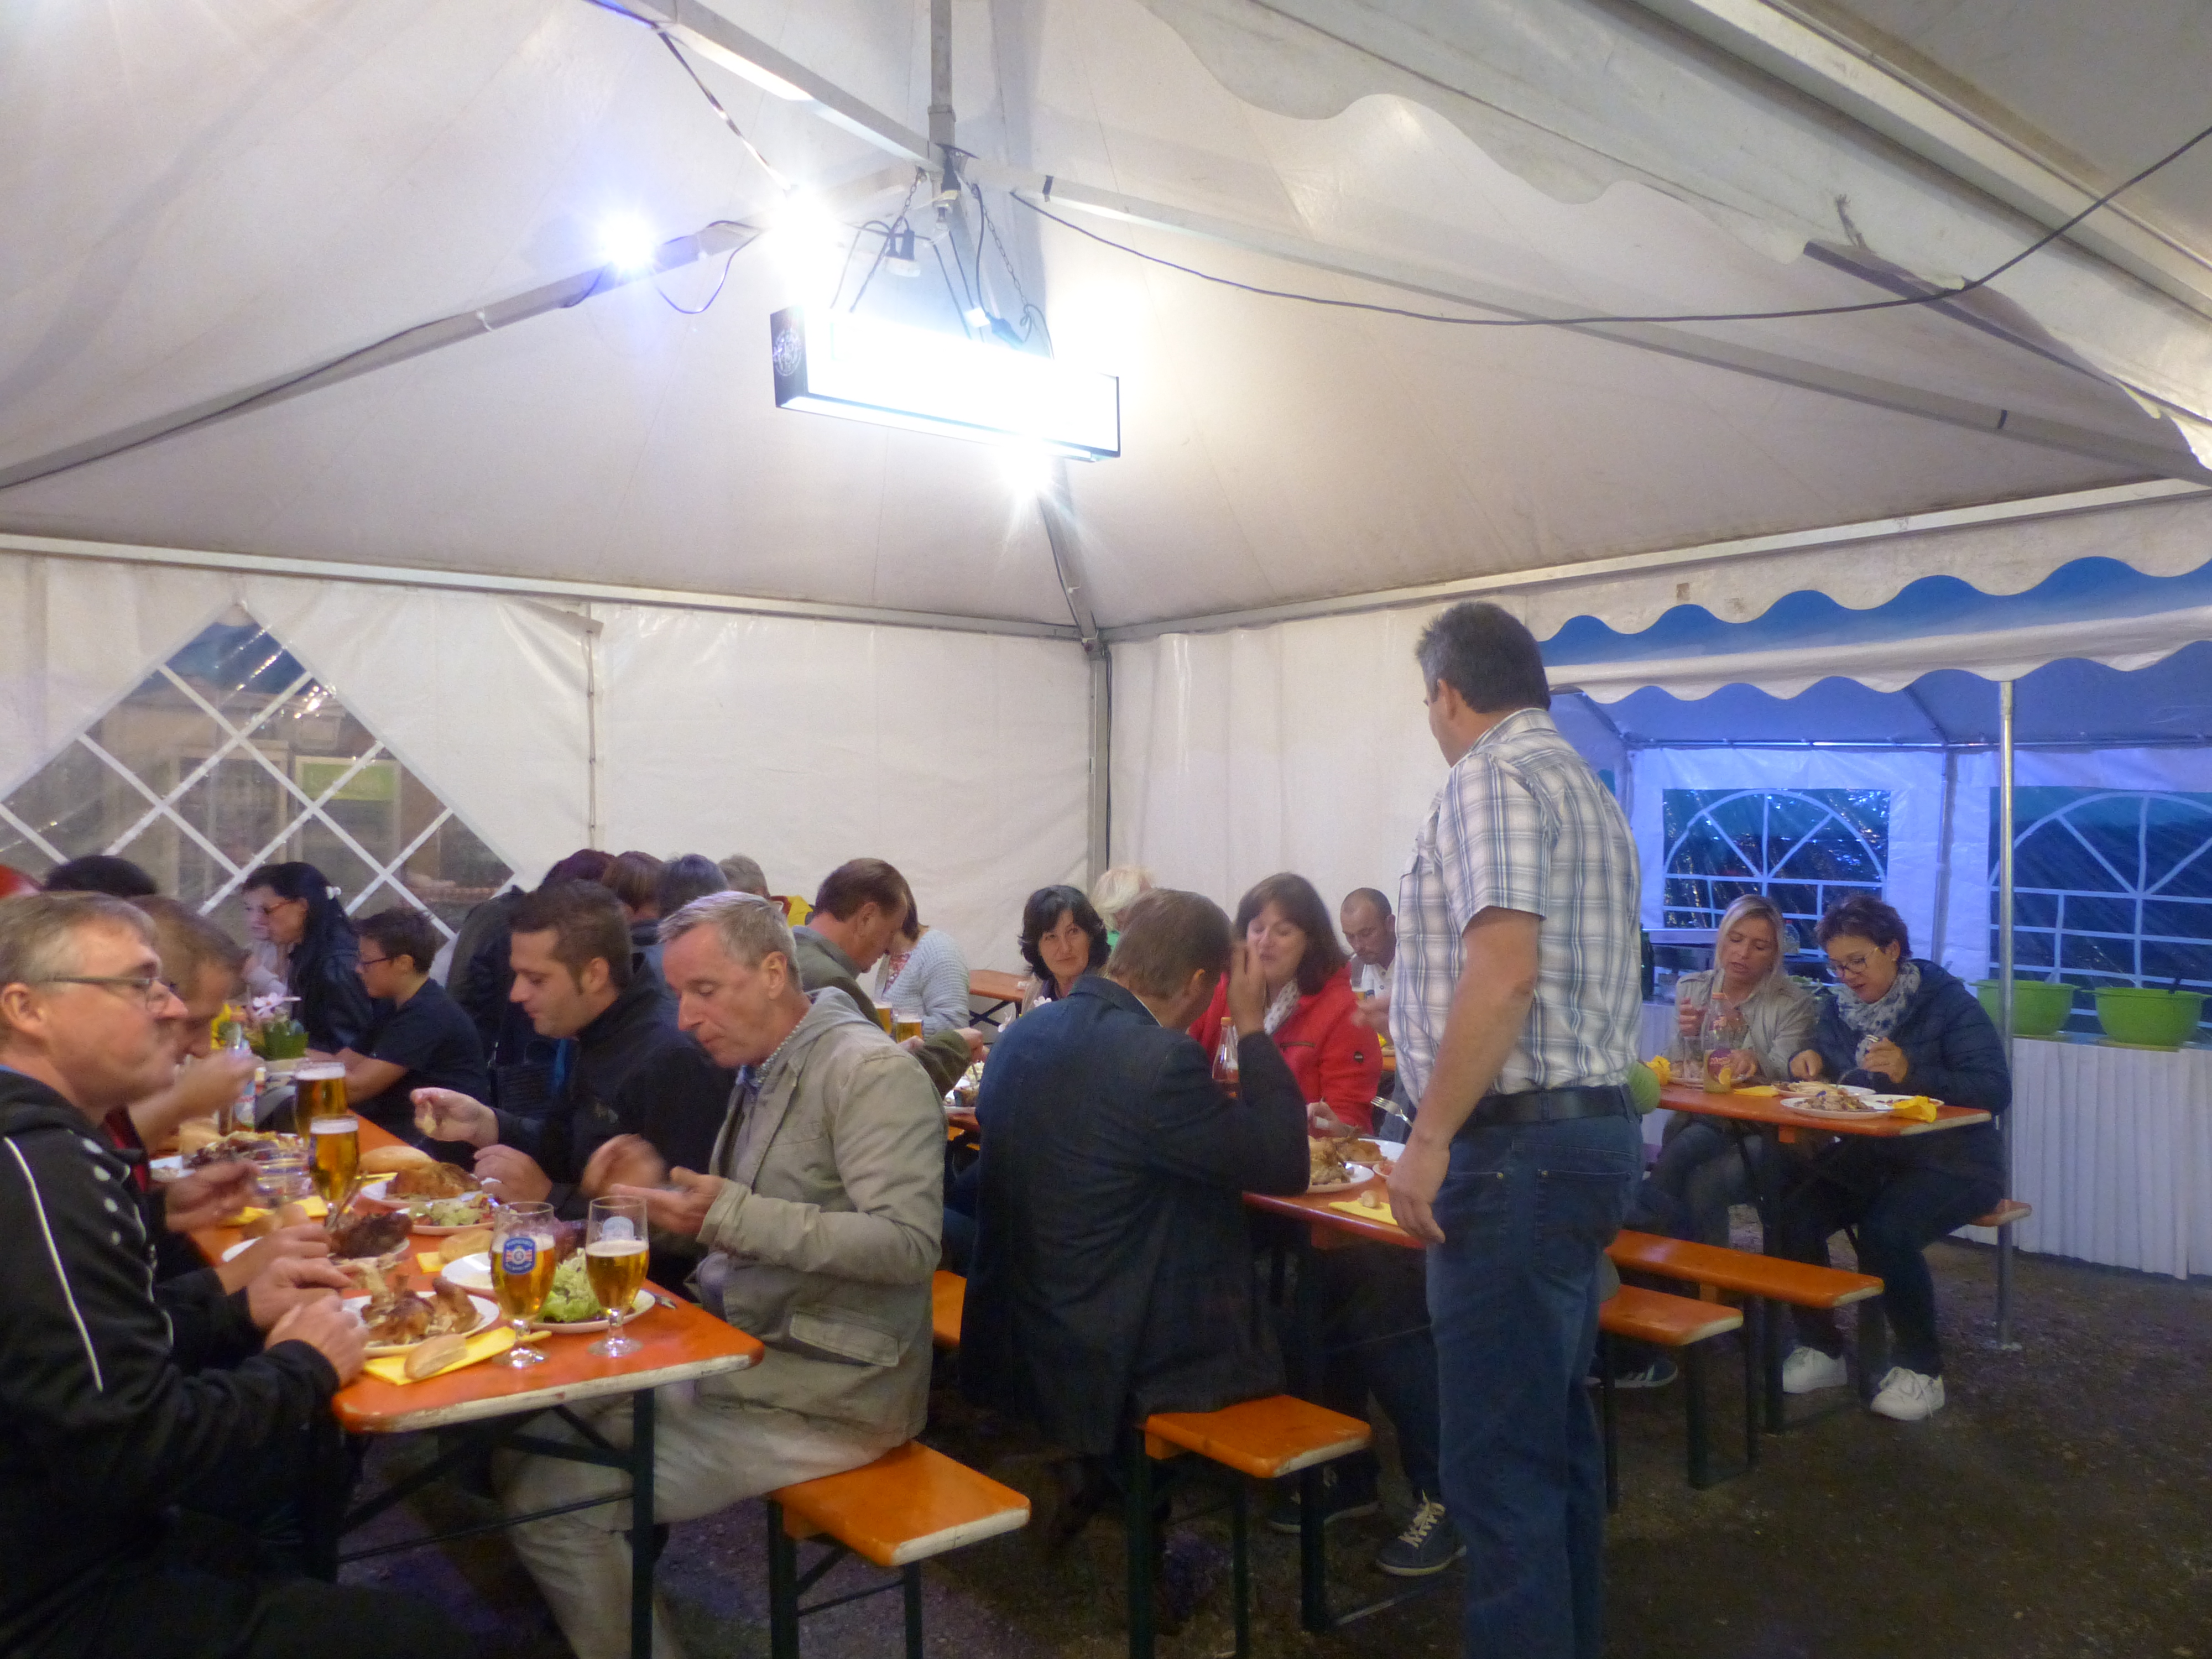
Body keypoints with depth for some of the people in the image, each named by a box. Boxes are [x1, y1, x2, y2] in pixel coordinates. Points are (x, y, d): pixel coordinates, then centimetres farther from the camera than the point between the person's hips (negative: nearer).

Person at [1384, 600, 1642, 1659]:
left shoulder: (1490, 779, -12)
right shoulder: (1588, 790, 18)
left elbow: (1504, 973, -24)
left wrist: (1429, 1141, -20)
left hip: (1517, 1146, -10)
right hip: (1592, 1128, 10)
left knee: (1498, 1459, -3)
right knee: (1554, 1432, 19)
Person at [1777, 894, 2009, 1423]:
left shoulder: (1947, 1002, -5)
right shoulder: (1838, 1005, 11)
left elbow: (1995, 1090, -15)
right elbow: (1823, 1073, 19)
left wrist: (1913, 1074, -28)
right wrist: (1808, 1061, -5)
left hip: (1948, 1161, -5)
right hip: (1865, 1156, 5)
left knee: (1887, 1230, -33)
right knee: (1793, 1216, -23)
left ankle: (1921, 1368, -9)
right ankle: (1821, 1349, -2)